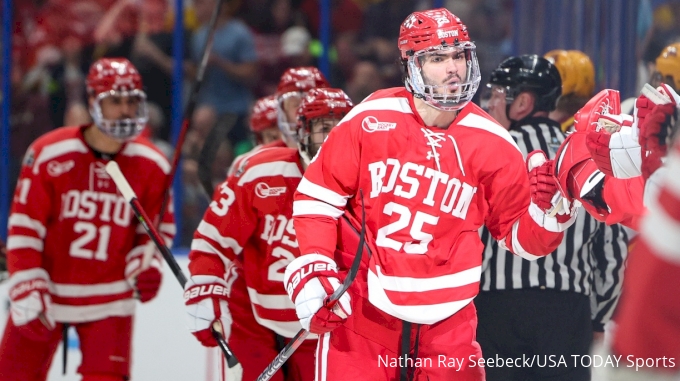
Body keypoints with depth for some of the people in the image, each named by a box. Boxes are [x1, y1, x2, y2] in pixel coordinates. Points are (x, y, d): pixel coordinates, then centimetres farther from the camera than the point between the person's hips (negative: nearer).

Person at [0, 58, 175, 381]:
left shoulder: (152, 166, -4)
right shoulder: (48, 155, -13)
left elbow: (158, 227, 7)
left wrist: (146, 265, -13)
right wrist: (28, 291, -14)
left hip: (109, 300, 1)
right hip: (47, 293, -1)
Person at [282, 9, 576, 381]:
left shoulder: (491, 143, -1)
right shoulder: (371, 121, -6)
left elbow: (523, 237, 4)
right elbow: (318, 194, 2)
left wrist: (547, 206, -16)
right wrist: (312, 268, -8)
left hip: (446, 320, 1)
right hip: (360, 307, -1)